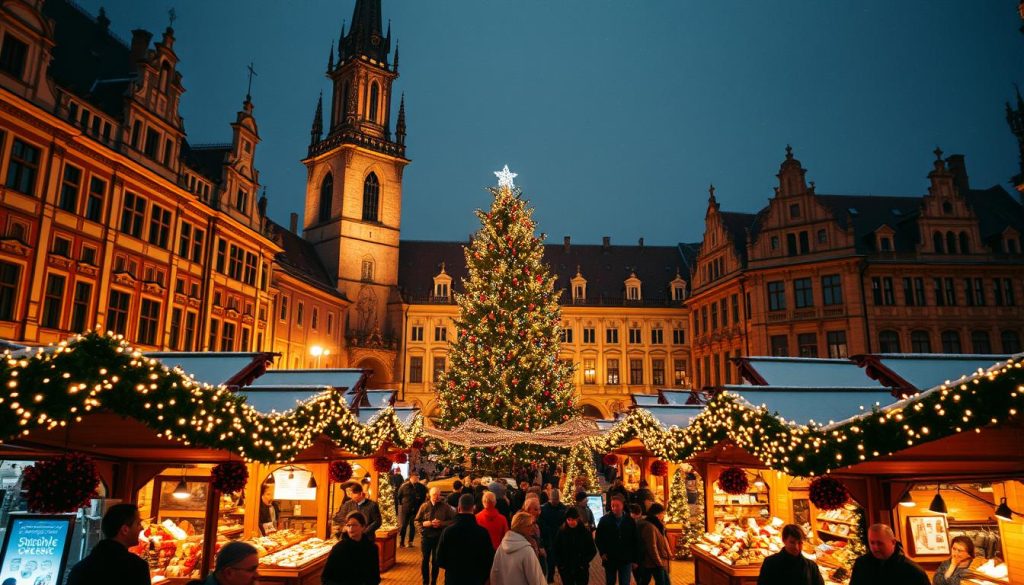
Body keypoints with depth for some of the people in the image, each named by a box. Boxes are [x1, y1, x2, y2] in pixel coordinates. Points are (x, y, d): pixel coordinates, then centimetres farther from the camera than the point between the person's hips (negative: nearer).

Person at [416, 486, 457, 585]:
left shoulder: (445, 506, -7)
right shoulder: (424, 506, -4)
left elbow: (453, 520, -6)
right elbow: (417, 521, 2)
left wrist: (441, 523, -19)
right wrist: (424, 523, -18)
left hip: (439, 537, -1)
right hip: (426, 536, 1)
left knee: (435, 561, 9)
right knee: (425, 559, 11)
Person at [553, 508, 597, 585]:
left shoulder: (585, 531, -7)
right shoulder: (561, 532, -4)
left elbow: (593, 551, -1)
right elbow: (556, 551, 2)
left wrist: (584, 563, -9)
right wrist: (560, 565, -5)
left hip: (582, 570, -1)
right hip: (566, 570, 1)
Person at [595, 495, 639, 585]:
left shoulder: (630, 521, -2)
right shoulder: (604, 520, -3)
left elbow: (634, 541, 2)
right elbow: (598, 539, 3)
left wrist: (634, 560, 1)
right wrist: (602, 553, -8)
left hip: (626, 560, 0)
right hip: (609, 559, 1)